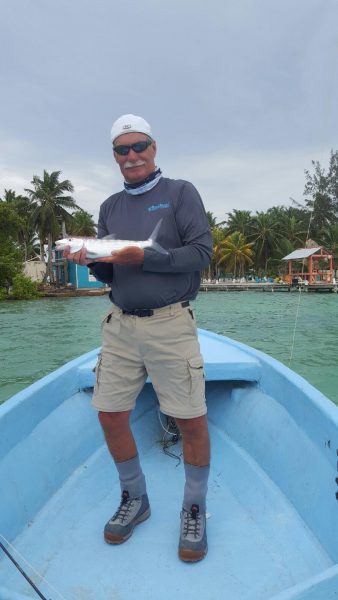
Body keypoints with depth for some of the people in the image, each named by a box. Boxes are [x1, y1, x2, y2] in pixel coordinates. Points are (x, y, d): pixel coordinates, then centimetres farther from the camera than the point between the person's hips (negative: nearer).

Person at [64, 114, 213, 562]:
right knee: (111, 417, 7)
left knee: (191, 421, -2)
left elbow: (202, 251, -9)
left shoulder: (180, 192, 2)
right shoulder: (110, 207, 15)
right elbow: (108, 274, 14)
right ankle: (134, 500, 30)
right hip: (121, 325, 5)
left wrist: (144, 258, -19)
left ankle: (194, 510, 23)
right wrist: (90, 260, -8)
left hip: (170, 324, -4)